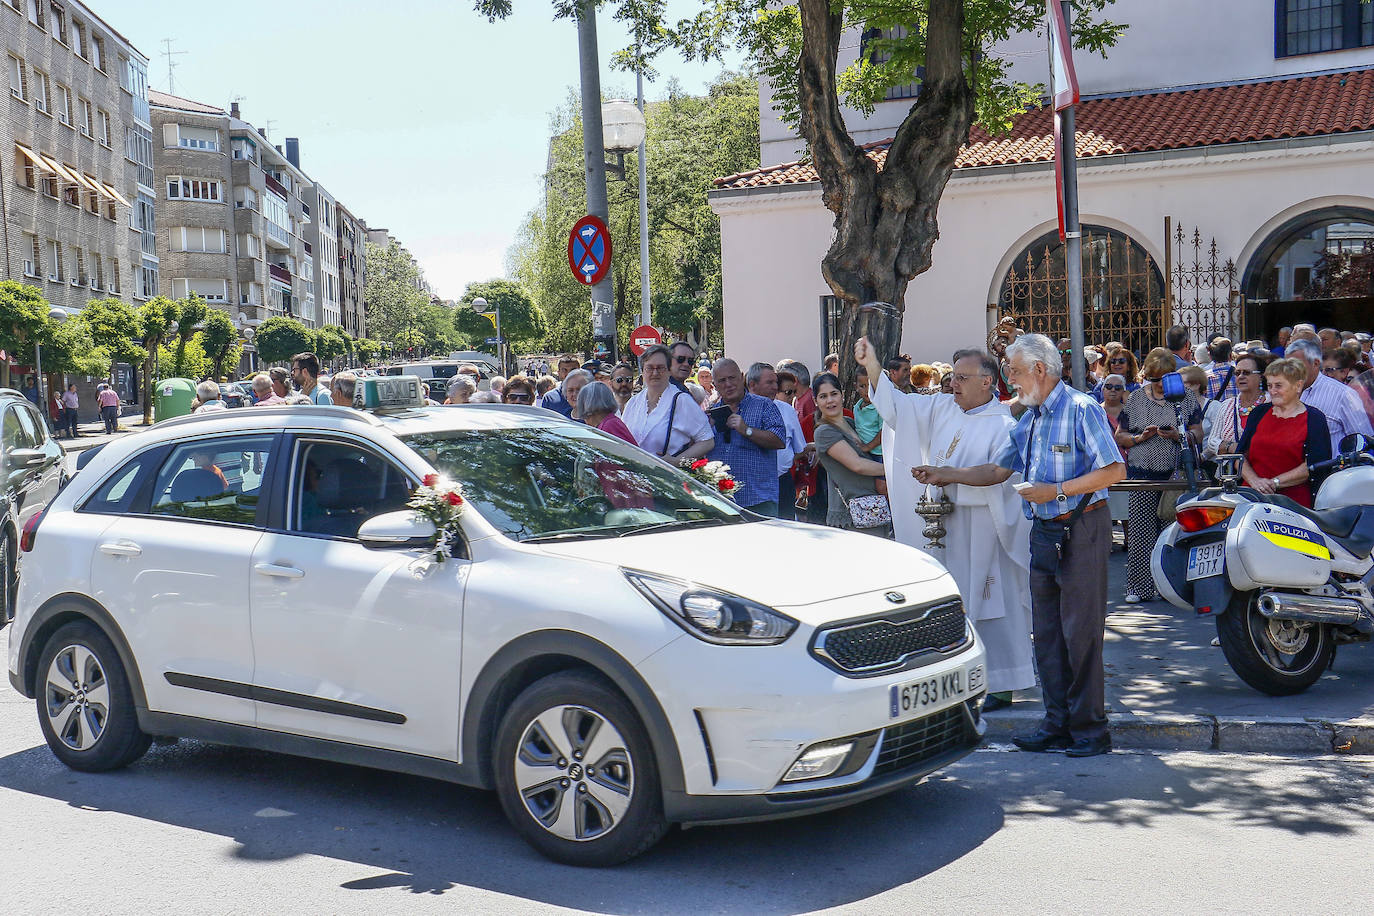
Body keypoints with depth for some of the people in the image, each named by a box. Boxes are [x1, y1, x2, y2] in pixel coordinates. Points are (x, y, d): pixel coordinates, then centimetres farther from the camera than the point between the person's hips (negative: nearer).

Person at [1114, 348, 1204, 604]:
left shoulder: (1186, 398, 8)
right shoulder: (1135, 400, 10)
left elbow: (1198, 434, 6)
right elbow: (1120, 437, 10)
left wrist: (1179, 435, -13)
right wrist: (1141, 437, -9)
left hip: (1177, 474, 0)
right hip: (1143, 473, 0)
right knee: (1141, 530, -3)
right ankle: (1140, 587, 2)